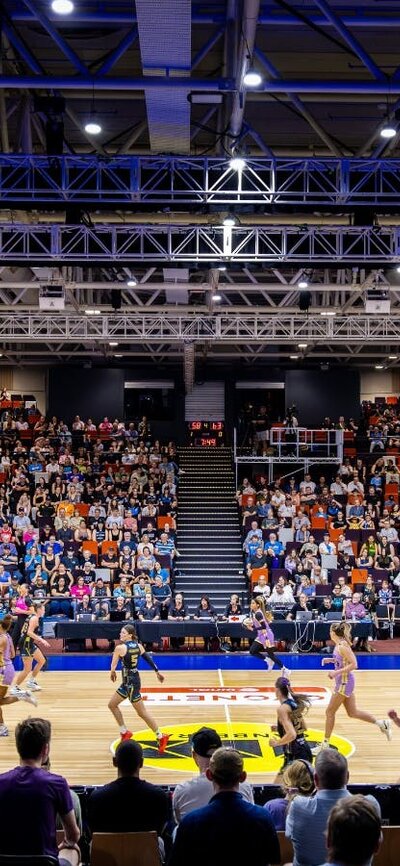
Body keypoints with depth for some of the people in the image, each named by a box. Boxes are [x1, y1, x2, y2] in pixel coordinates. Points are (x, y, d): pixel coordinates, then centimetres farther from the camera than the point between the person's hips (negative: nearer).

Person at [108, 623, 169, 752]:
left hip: (130, 682, -9)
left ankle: (161, 737, 7)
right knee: (112, 704, 19)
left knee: (142, 713, 1)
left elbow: (113, 666, -10)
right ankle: (124, 732, 27)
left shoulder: (120, 648, -18)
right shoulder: (138, 646, 3)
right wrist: (158, 673, 16)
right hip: (128, 682, 9)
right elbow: (149, 659, 7)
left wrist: (113, 673, 11)